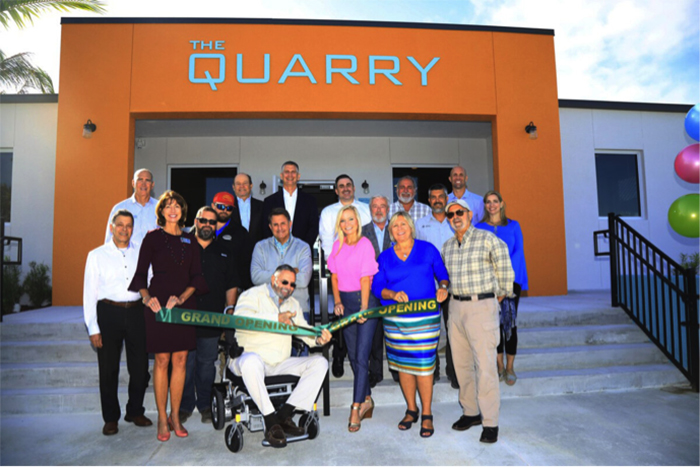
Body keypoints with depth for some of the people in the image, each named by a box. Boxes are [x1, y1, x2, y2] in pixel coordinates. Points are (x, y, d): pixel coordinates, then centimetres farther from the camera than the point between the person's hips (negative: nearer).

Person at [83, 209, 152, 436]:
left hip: (136, 312, 2)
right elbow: (89, 293, 2)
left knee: (140, 366, 6)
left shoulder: (140, 255, 10)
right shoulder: (97, 255, 4)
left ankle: (135, 411, 26)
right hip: (108, 313, -2)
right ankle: (111, 418, 22)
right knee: (109, 369, 6)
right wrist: (93, 328, -3)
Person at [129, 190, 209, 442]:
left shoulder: (189, 239, 11)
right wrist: (146, 296, -17)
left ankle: (175, 416, 18)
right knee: (162, 360, 1)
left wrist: (182, 297, -8)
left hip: (184, 303, 3)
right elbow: (141, 273, 0)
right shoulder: (153, 237, 3)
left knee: (180, 360, 5)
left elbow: (197, 276, 7)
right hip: (158, 304, -3)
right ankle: (162, 418, 13)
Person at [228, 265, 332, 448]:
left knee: (320, 363, -10)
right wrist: (277, 318, -30)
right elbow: (241, 318, -24)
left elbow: (305, 331, 14)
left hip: (280, 364, 6)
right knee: (251, 361, -41)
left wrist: (318, 339, -10)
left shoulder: (293, 304, 19)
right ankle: (271, 422, -26)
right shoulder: (253, 294, -2)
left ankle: (284, 414, -13)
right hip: (247, 357, -6)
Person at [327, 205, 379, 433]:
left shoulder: (365, 244, -8)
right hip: (345, 301, 6)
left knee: (361, 356, -7)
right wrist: (337, 301, 0)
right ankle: (367, 399, 26)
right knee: (353, 356, 11)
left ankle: (356, 407, -1)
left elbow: (365, 279, -13)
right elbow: (334, 276, 10)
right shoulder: (337, 245, 9)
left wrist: (364, 308, -17)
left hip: (364, 299, -6)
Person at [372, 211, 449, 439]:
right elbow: (377, 286, 3)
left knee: (423, 366, -2)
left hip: (425, 318, -2)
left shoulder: (427, 249, 4)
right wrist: (393, 294, -15)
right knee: (402, 365, 11)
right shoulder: (385, 257, 8)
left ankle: (427, 415, 16)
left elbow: (442, 274, 10)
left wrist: (443, 287, -11)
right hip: (394, 320, 3)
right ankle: (411, 410, 30)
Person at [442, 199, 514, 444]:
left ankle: (490, 422, 5)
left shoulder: (488, 239, -6)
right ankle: (471, 412, 26)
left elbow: (504, 272, 0)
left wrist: (500, 295, 7)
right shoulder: (447, 246, 11)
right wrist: (449, 293, 14)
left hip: (481, 307, -6)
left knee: (484, 365, -6)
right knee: (461, 363, 11)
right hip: (456, 307, 6)